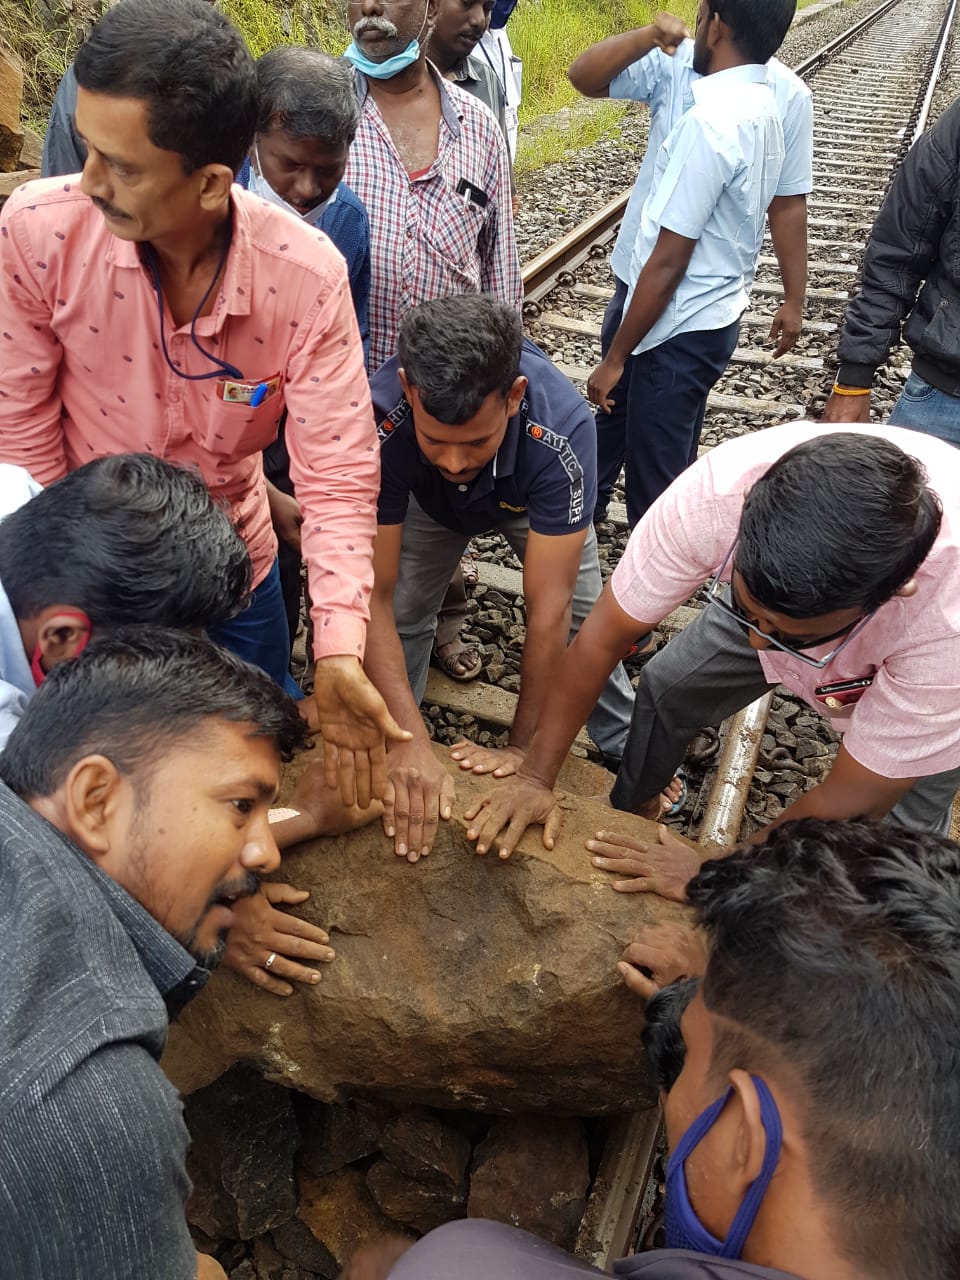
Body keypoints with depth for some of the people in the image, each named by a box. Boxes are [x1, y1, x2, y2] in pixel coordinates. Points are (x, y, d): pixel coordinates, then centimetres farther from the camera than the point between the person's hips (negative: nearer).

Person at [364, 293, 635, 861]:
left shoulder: (563, 426, -46)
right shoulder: (378, 420, -43)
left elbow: (548, 609, -41)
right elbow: (373, 596, -40)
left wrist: (522, 749, -35)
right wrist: (411, 743, -48)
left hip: (533, 496, 0)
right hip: (426, 501, 1)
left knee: (584, 623, -1)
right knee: (402, 621, -8)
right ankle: (389, 763, 18)